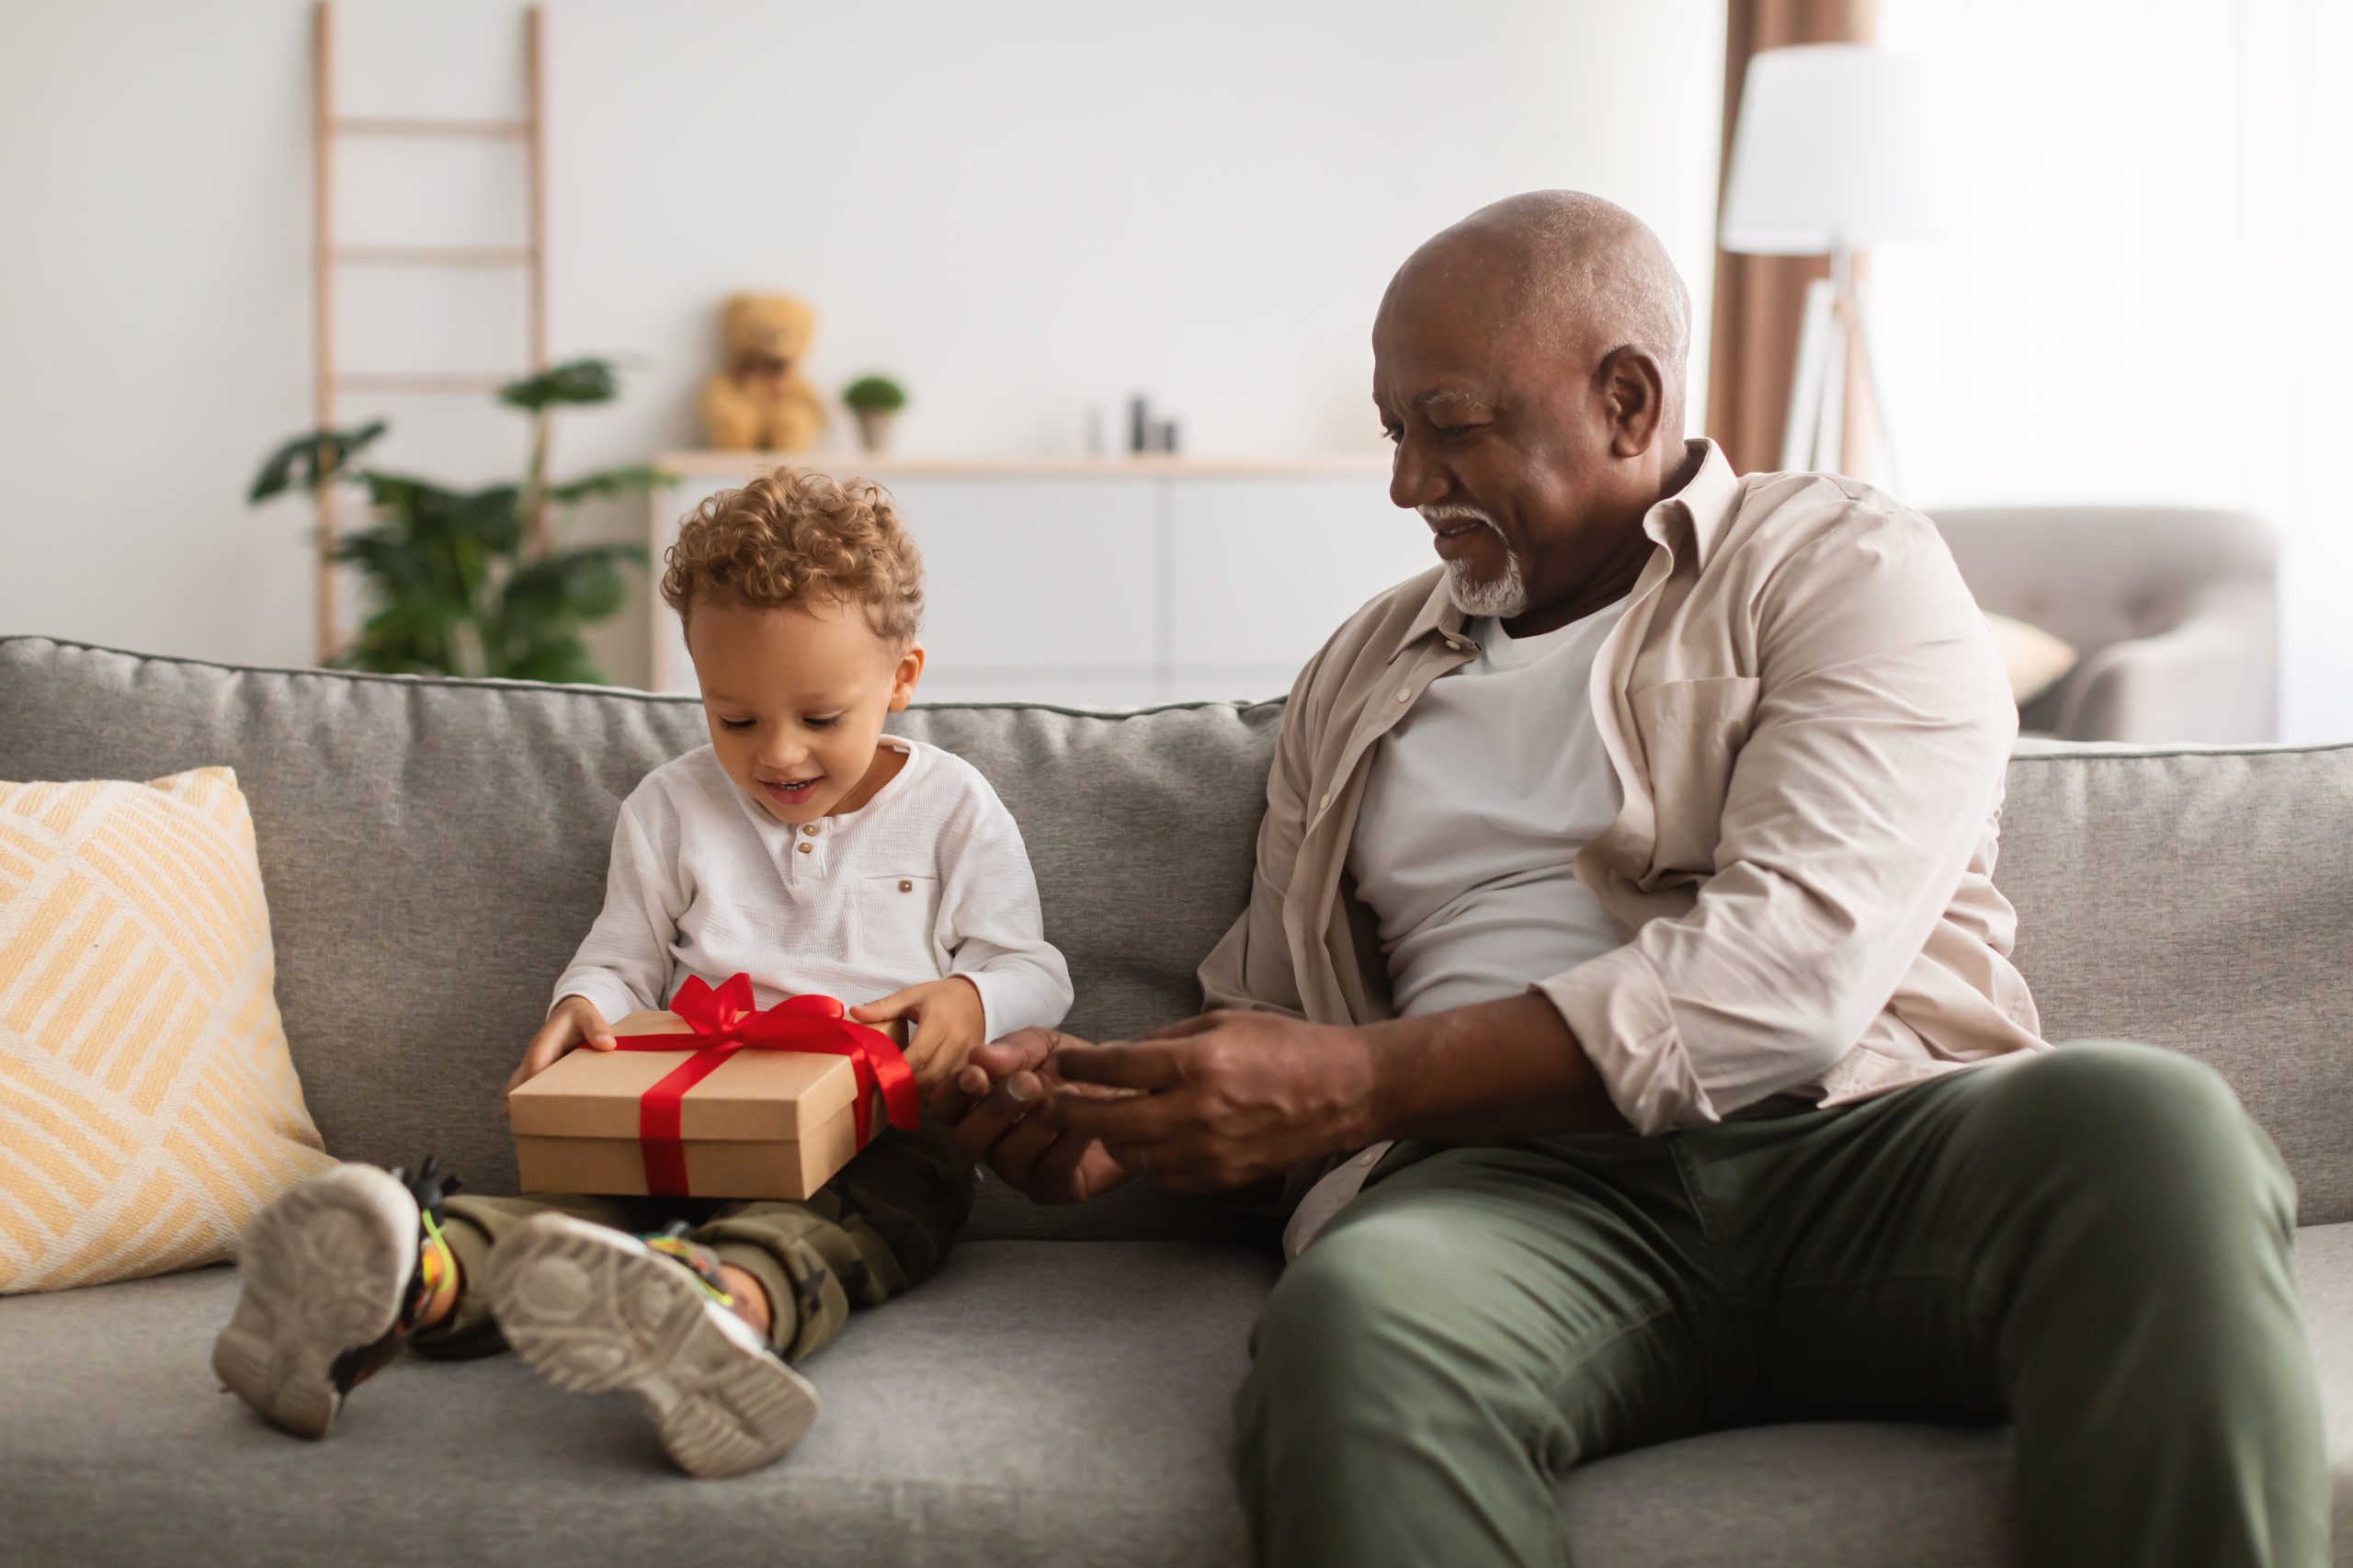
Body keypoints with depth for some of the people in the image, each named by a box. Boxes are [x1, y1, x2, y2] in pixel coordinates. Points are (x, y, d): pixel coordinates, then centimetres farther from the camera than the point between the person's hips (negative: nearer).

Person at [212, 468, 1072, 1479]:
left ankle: (724, 1302, -77)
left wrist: (972, 1001, -15)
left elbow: (1031, 972, 11)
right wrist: (585, 1006, -4)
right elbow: (622, 959, 22)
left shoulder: (953, 808, 10)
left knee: (806, 1236, -40)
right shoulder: (671, 807, 17)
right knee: (567, 1197, -33)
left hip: (876, 1129, -2)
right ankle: (413, 1283, -66)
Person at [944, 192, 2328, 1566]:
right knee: (1351, 1320, -36)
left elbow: (1795, 966, -9)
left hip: (1861, 1137, -1)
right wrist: (1116, 1111, 5)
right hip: (1526, 1185, 2)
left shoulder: (1847, 565, 8)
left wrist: (1356, 1083, -14)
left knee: (2147, 1124, -36)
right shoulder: (1361, 679, 26)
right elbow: (1276, 1025, 29)